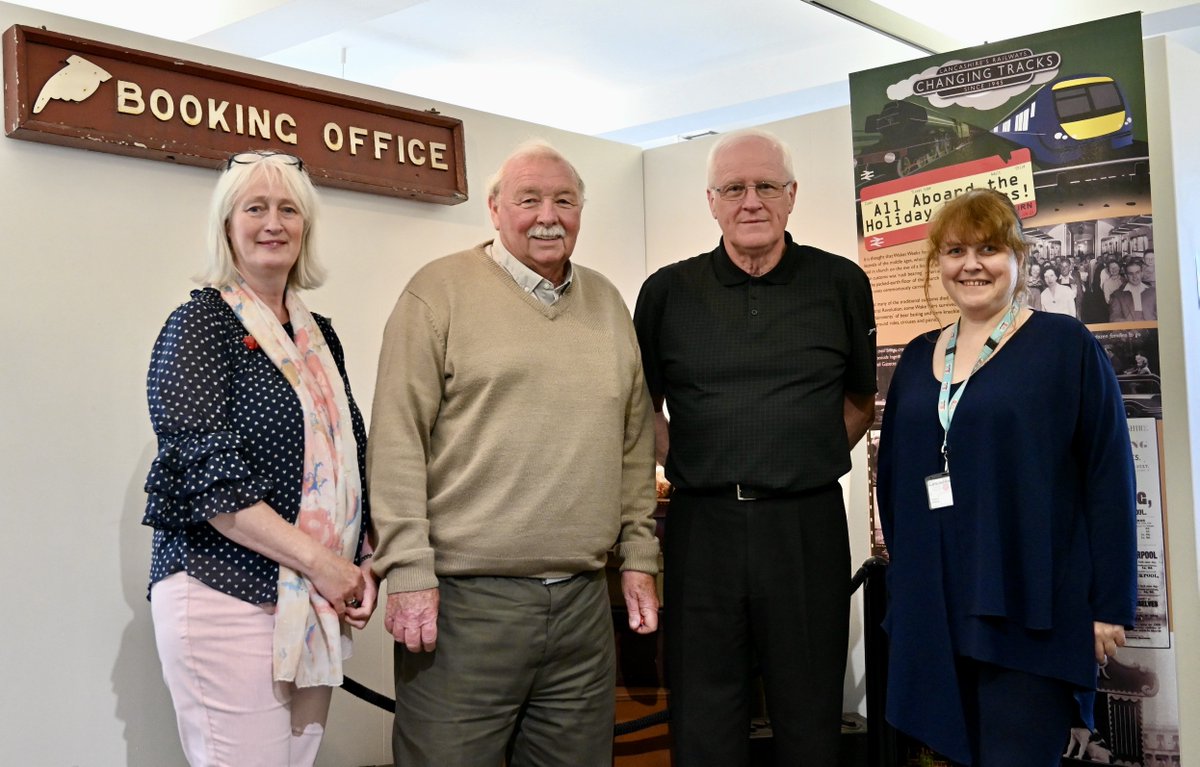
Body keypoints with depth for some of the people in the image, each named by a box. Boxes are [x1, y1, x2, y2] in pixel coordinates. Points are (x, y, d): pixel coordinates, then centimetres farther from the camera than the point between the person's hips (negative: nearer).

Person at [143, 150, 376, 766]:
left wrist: (364, 564, 2)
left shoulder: (319, 334, 14)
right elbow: (206, 474, -14)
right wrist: (321, 563, -16)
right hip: (227, 596, -6)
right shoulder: (200, 324, -5)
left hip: (320, 601, 6)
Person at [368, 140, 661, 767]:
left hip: (584, 601, 5)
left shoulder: (606, 302, 14)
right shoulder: (441, 291, -3)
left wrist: (638, 557, 12)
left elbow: (635, 441, 16)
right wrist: (408, 572, -12)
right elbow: (398, 439, -8)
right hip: (464, 598, -5)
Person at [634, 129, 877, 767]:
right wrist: (681, 465, 5)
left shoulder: (841, 284, 3)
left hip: (806, 523, 0)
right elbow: (643, 403, 15)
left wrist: (813, 463, 7)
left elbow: (860, 400, 15)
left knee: (809, 714, 10)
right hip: (703, 524, 1)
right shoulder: (667, 292, 4)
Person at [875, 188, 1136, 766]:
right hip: (934, 610, 5)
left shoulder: (1066, 345, -3)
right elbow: (893, 477, 17)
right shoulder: (917, 358, 12)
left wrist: (1110, 604, -9)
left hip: (1030, 610, -5)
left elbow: (1109, 478, -6)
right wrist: (903, 579, 13)